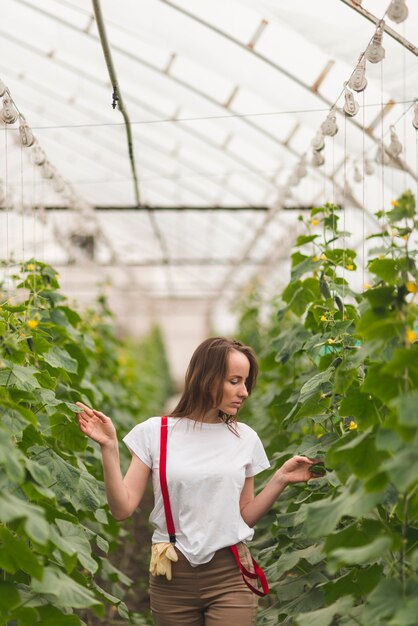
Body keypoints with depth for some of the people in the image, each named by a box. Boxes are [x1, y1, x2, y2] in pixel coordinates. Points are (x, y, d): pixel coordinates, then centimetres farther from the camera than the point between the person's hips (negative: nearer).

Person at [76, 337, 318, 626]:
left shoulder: (245, 438, 3)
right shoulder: (154, 432, -3)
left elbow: (245, 516, 7)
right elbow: (123, 508, -7)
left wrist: (281, 480, -5)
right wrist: (109, 447, -15)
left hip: (230, 575, 1)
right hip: (172, 578, -1)